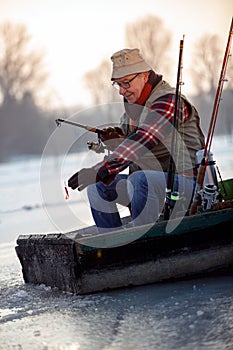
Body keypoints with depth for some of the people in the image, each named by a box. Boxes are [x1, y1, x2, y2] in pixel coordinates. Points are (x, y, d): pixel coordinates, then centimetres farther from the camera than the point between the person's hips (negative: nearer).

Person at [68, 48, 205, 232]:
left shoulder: (169, 101, -19)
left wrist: (96, 172, -38)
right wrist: (117, 134, -1)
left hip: (182, 181, -9)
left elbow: (141, 142, -31)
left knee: (139, 179, -35)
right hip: (147, 182, 9)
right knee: (97, 187, 2)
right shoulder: (133, 100, 11)